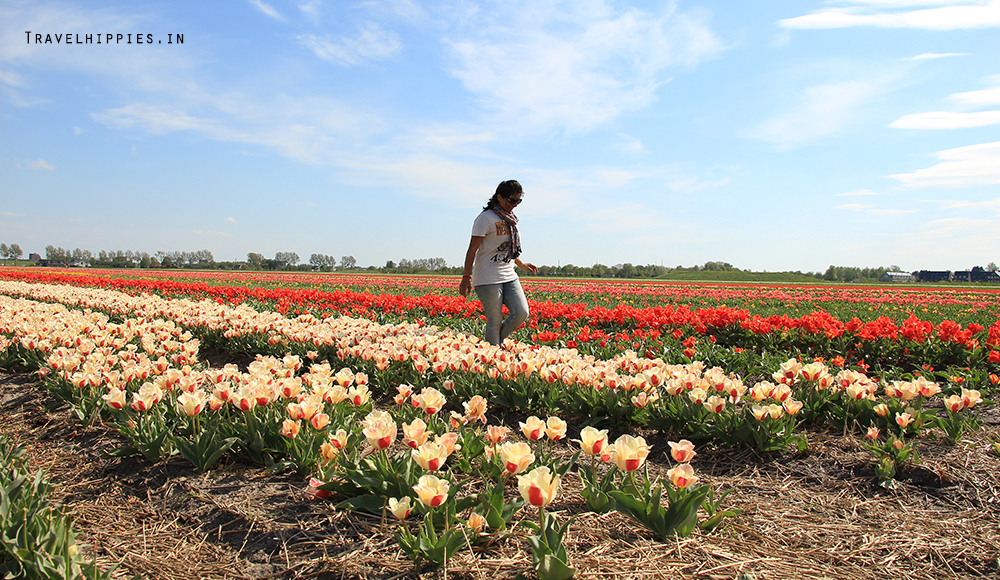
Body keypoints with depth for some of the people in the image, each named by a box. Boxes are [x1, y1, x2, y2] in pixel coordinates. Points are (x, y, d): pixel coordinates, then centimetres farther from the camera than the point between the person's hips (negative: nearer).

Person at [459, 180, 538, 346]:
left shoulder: (510, 219, 13)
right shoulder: (486, 218, -10)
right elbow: (472, 249, -11)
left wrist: (522, 265, 30)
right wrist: (466, 278, -14)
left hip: (509, 276, 7)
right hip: (488, 278, -7)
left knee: (521, 313, -5)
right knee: (495, 321, -5)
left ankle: (497, 342, 16)